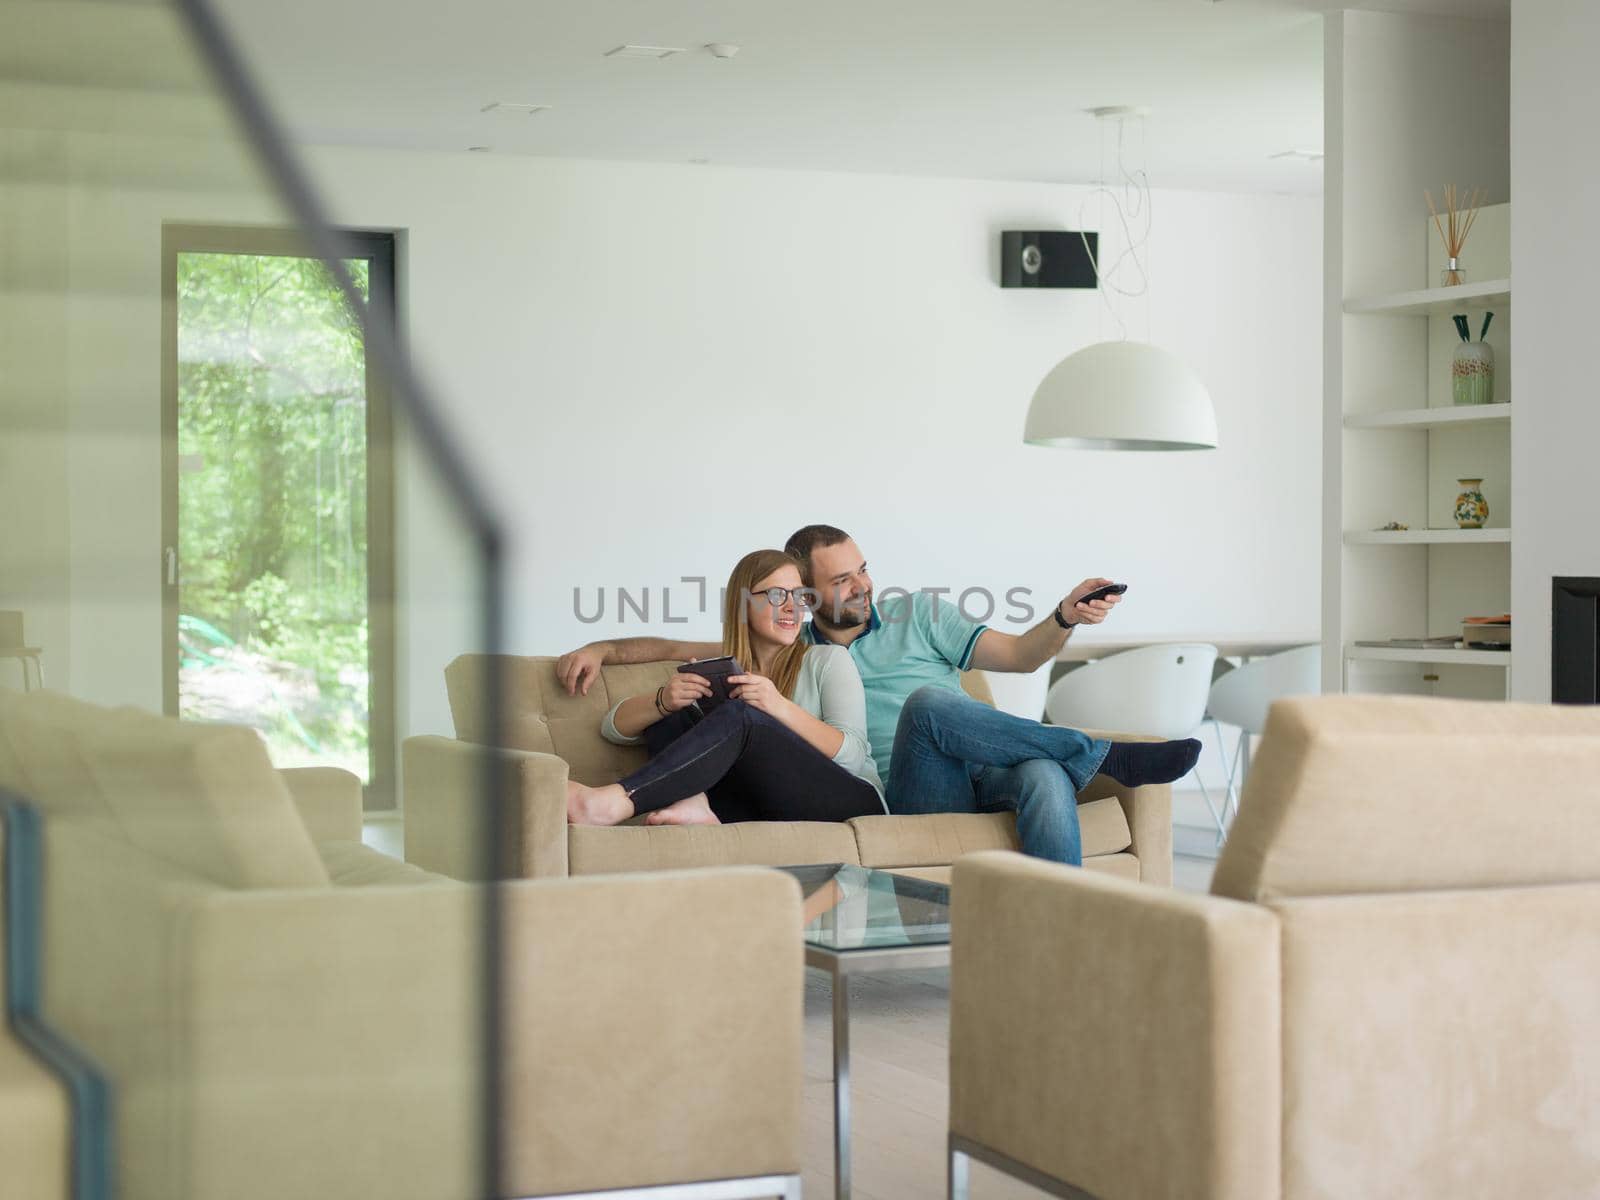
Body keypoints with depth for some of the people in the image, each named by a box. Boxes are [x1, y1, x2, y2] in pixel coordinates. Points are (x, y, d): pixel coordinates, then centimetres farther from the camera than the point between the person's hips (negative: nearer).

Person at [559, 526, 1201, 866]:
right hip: (913, 790, -1)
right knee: (927, 702, -34)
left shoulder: (916, 615, 21)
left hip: (983, 775, 1)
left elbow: (1016, 654, 13)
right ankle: (1107, 757, -28)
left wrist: (1065, 618, -6)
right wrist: (602, 648, 13)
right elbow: (679, 648, 26)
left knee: (1045, 777, -36)